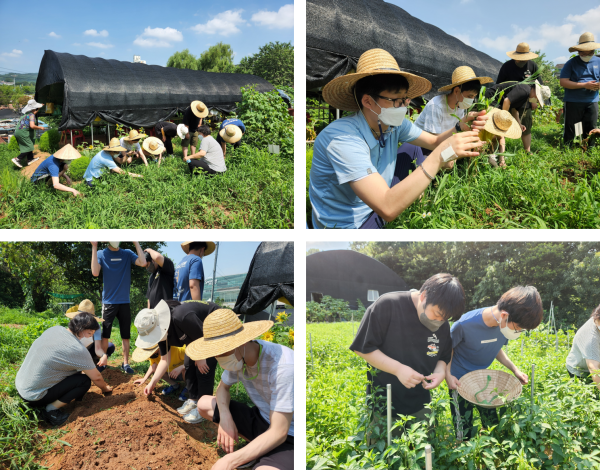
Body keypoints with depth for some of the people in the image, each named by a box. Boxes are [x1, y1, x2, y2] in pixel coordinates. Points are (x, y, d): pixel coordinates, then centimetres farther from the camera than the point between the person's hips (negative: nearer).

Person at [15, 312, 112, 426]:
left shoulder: (54, 329, 1)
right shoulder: (78, 350, -21)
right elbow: (96, 378, -7)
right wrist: (105, 388, 15)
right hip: (33, 397, -9)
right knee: (85, 380, -7)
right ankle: (51, 410, -8)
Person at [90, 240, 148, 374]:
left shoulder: (127, 254, 4)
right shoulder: (101, 254, -1)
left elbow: (143, 263, -14)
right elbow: (95, 272, -18)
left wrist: (136, 243, -10)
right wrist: (94, 247, -19)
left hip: (124, 302, 2)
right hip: (108, 302, -2)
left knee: (126, 336, 6)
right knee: (104, 335, 1)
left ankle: (125, 364, 15)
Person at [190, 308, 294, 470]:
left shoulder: (282, 366, -31)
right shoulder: (237, 355, -8)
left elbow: (278, 433, -29)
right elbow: (223, 387, 12)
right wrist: (225, 417, -10)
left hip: (287, 435, -8)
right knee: (204, 404, 5)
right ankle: (255, 447, 8)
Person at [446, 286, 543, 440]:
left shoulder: (506, 324, -14)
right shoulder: (465, 324, -31)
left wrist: (514, 369, -4)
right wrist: (448, 375, -24)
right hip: (459, 382, -5)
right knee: (465, 434, 1)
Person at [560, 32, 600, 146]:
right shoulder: (571, 63, -3)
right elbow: (563, 82, -12)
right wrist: (584, 85, -18)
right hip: (573, 102, -4)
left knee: (590, 131, 8)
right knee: (569, 131, 1)